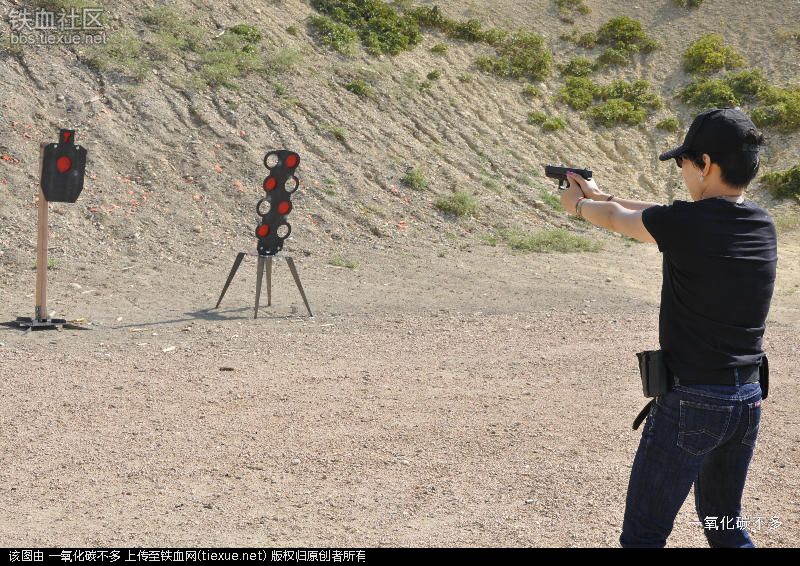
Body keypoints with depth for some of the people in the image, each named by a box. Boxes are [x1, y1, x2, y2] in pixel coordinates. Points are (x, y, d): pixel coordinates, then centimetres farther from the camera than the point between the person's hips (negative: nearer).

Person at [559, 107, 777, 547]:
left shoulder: (686, 223, -16)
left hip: (690, 402, -7)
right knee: (725, 524, 23)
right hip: (748, 400, 7)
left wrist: (579, 204, 26)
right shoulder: (762, 226, 4)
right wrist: (600, 195, 29)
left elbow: (617, 220, 4)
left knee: (644, 534, 4)